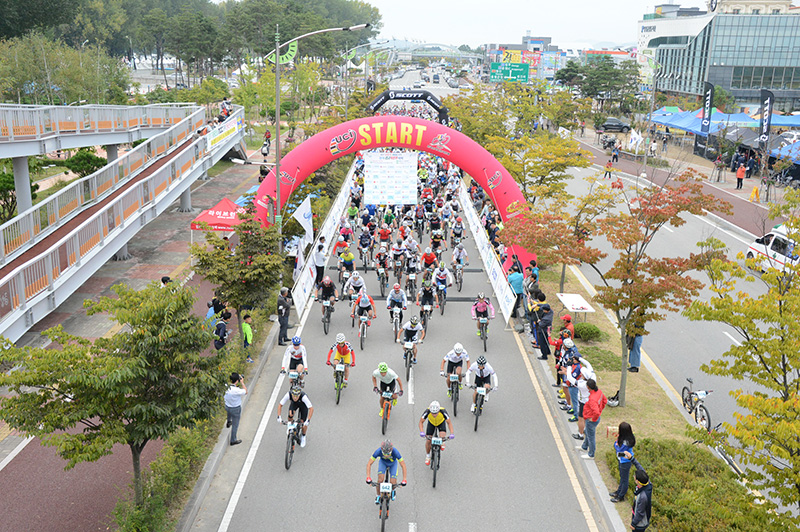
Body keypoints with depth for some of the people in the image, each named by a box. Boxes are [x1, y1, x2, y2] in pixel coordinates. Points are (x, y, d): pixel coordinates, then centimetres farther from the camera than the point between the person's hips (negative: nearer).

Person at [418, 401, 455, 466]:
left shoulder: (443, 412, -39)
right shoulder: (427, 411, -38)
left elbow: (449, 422, -24)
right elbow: (421, 422, -24)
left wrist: (452, 433, -36)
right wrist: (421, 432, -39)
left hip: (441, 422, -1)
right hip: (431, 423, 1)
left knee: (442, 436, -26)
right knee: (428, 441, -6)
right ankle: (427, 456, 21)